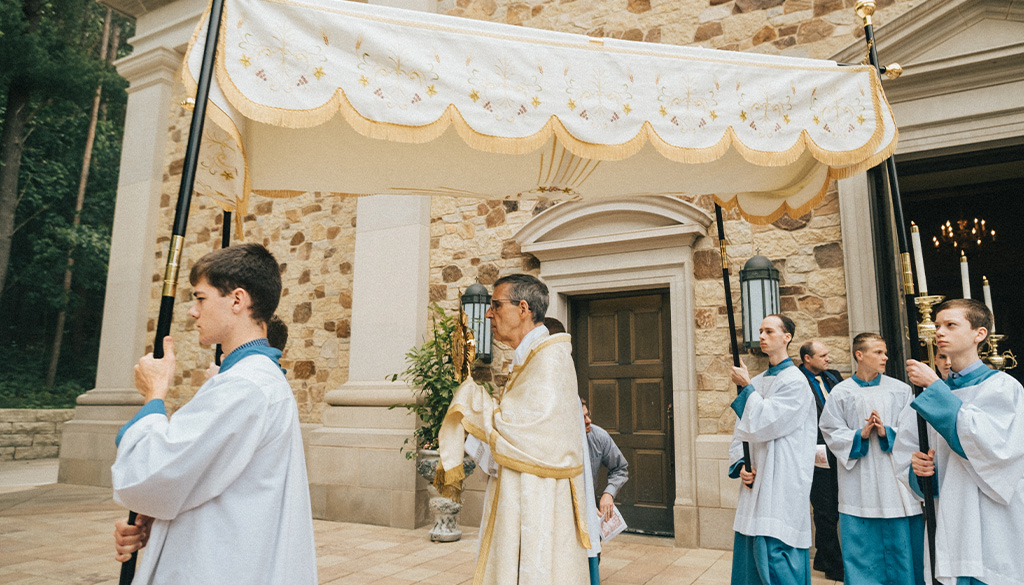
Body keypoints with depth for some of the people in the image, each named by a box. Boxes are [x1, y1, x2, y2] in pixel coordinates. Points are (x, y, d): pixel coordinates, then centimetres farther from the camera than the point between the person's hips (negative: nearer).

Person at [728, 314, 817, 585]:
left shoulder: (794, 381, -9)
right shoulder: (757, 382, 14)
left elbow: (762, 424, -18)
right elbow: (740, 431, 15)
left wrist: (746, 387, -7)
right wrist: (739, 465, 0)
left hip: (781, 488, -8)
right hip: (755, 482, 8)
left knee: (773, 556, -7)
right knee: (750, 559, 13)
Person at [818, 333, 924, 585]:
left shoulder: (901, 390, 4)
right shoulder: (841, 393, 0)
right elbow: (831, 433, -1)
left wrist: (887, 432, -16)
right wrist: (860, 435, -15)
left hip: (896, 483, 1)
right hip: (860, 487, -1)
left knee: (902, 543, 8)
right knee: (862, 548, 6)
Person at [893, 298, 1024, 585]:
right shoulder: (931, 395, 9)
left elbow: (989, 443, -23)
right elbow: (904, 453, 11)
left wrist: (935, 389, -21)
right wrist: (916, 467, -12)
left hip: (990, 528, -4)